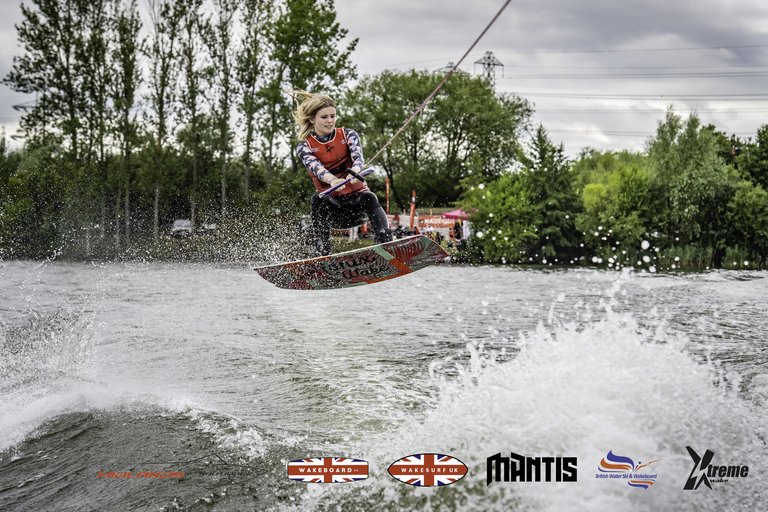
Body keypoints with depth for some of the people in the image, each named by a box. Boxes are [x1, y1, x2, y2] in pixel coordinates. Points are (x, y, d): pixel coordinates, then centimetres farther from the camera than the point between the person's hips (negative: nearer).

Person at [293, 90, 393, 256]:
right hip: (332, 208, 0)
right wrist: (333, 181, -46)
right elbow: (316, 167, -22)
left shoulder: (348, 135, 3)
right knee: (318, 200, -31)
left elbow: (357, 156, -18)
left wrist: (354, 172, -44)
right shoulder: (304, 147, 0)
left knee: (369, 198, -31)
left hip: (356, 198, 0)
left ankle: (386, 243, -46)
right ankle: (322, 254, -32)